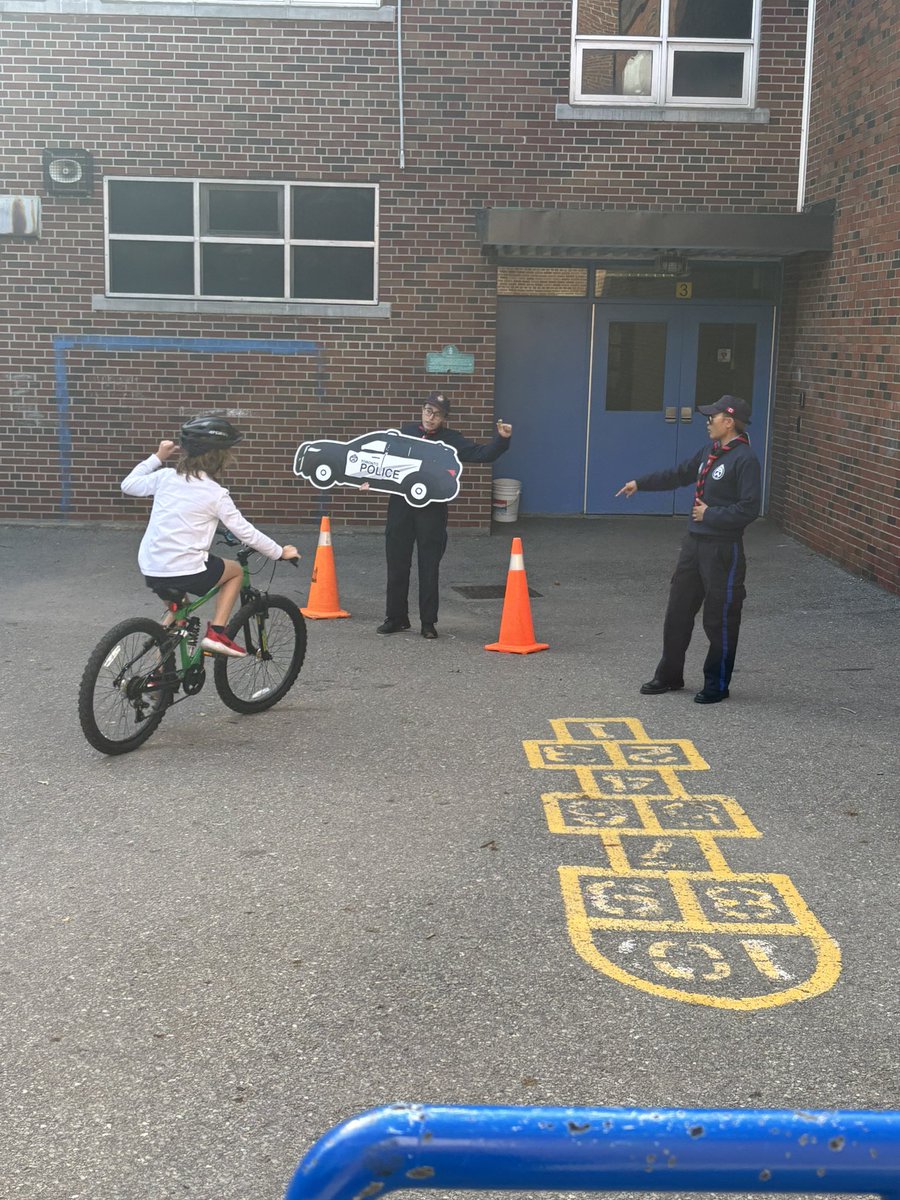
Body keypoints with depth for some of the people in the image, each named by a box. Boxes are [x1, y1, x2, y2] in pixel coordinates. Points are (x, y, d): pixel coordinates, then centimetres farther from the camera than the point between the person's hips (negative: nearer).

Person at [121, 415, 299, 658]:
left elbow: (128, 485, 21)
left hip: (150, 571, 5)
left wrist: (157, 457, 30)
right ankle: (216, 633, 10)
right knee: (235, 570, 22)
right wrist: (280, 552, 10)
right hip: (186, 572, -5)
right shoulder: (216, 494, -7)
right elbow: (245, 532, -2)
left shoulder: (166, 477, 5)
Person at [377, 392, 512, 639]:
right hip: (400, 505, 3)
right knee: (397, 564, 8)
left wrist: (502, 439, -25)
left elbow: (483, 453, -10)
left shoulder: (450, 440, -1)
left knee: (429, 567, 2)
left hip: (432, 509, -3)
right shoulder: (406, 431, 8)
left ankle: (428, 622, 12)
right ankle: (396, 617, 20)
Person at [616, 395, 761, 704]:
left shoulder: (744, 459, -16)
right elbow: (680, 474, 24)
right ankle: (669, 676, 27)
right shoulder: (709, 452, 10)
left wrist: (710, 514, -15)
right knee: (678, 610, 14)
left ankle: (717, 684, 16)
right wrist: (640, 484, 26)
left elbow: (749, 509, -21)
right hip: (694, 542, 9)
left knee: (719, 619, 3)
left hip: (722, 550, -8)